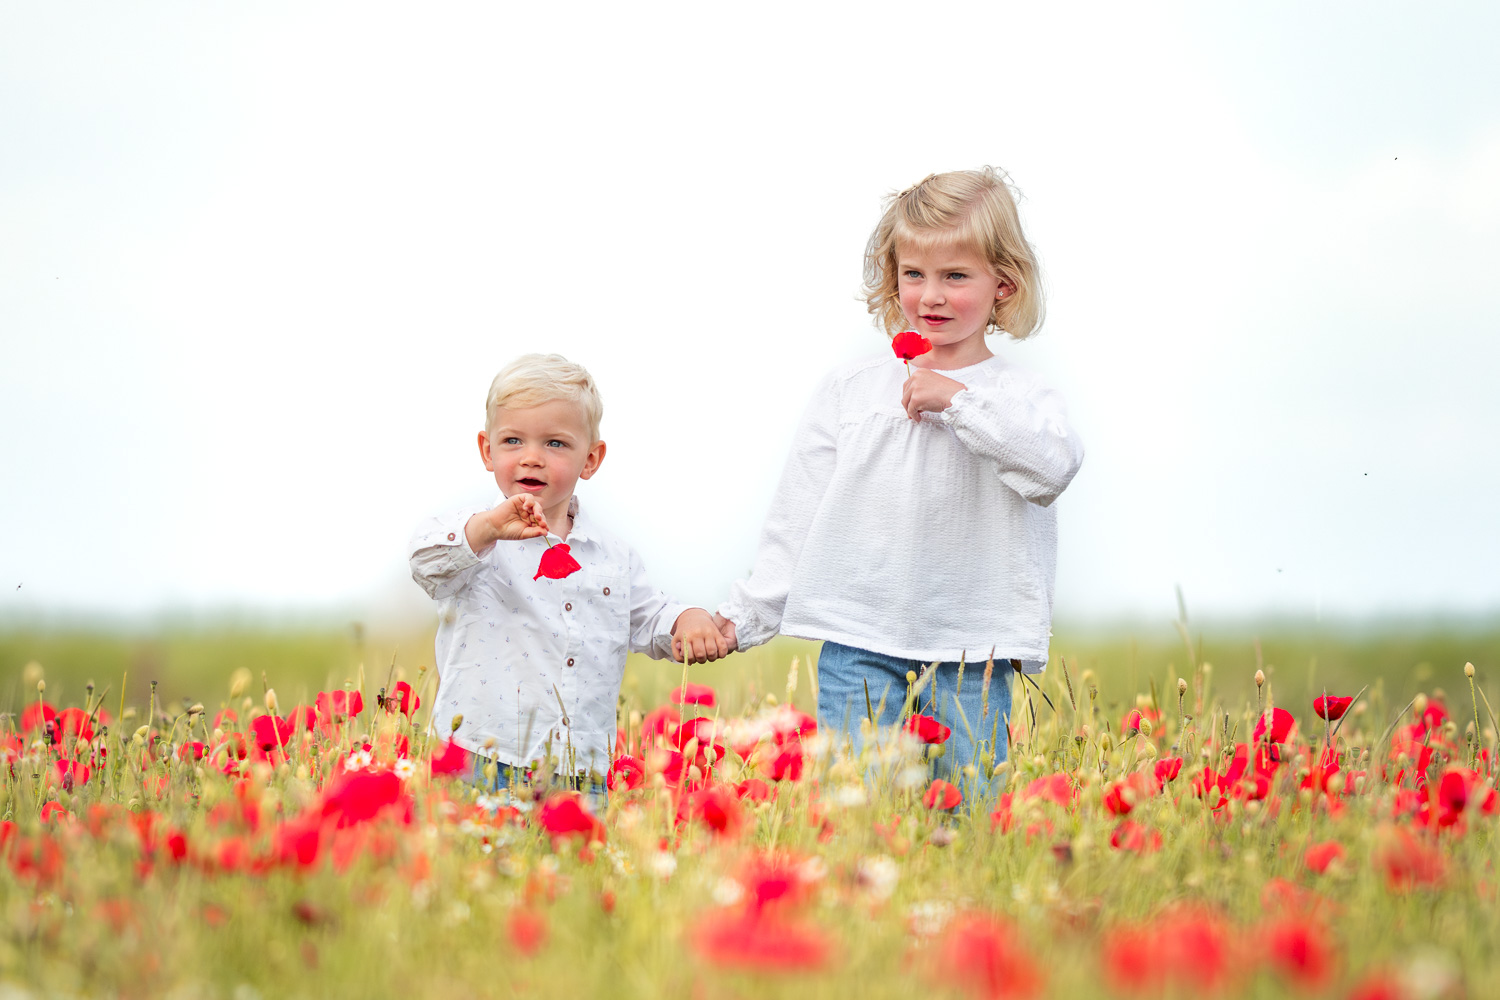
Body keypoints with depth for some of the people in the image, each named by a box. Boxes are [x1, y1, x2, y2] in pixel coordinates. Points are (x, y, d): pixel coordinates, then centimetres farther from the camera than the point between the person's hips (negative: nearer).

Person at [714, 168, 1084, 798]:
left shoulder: (1018, 398, 4)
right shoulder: (850, 392, 8)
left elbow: (1054, 466, -18)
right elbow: (799, 516, 11)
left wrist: (957, 400, -16)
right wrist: (747, 615, 8)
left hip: (971, 656, -1)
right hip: (859, 648, 1)